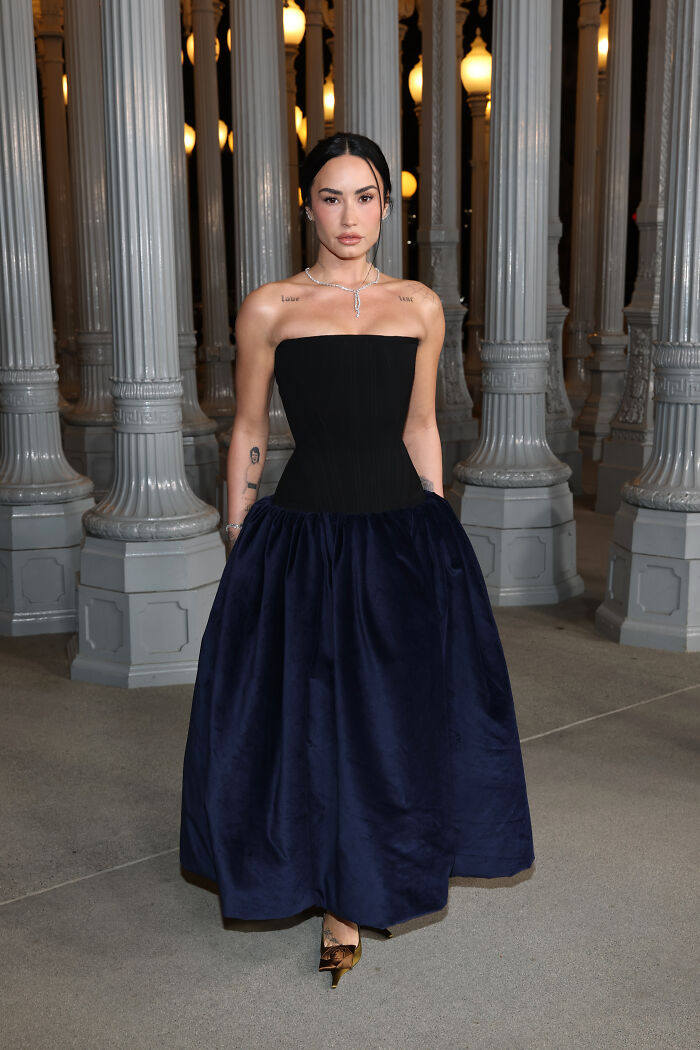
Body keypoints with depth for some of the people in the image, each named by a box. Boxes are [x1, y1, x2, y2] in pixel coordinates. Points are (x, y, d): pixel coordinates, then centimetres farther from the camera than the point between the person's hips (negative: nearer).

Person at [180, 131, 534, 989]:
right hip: (303, 537, -2)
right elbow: (248, 432, 2)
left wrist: (438, 540, 11)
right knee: (313, 713, 7)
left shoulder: (420, 307, 6)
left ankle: (368, 878, 40)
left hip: (402, 532, 3)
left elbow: (420, 429, 11)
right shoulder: (269, 308, -2)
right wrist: (239, 552, 1)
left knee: (403, 707, 12)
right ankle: (342, 896, 31)